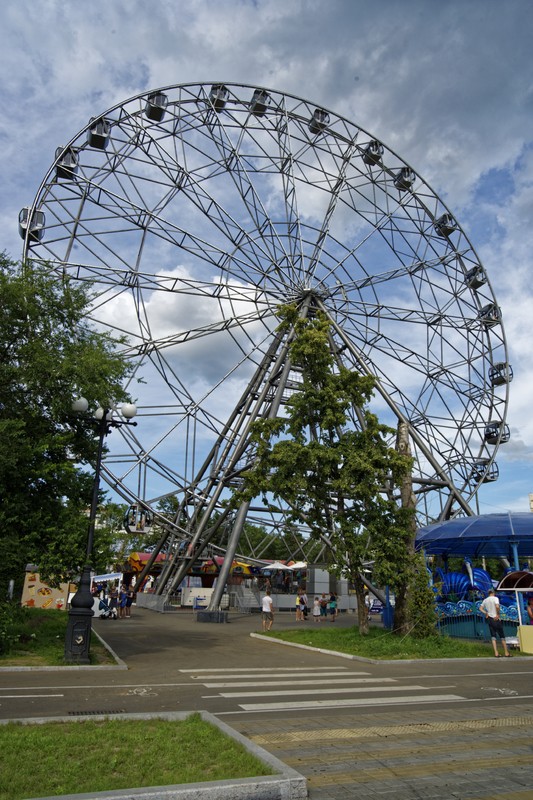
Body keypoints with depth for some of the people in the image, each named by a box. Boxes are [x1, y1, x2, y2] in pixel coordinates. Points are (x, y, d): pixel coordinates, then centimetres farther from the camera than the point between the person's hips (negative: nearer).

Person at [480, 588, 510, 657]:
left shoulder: (485, 600, 9)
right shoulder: (495, 598, -9)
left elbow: (480, 608, 10)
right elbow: (497, 606, -25)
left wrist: (486, 613, 5)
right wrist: (498, 614, -14)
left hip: (489, 619, 5)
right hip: (496, 619, -5)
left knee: (493, 636, 5)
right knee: (502, 636, 7)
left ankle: (496, 653, -1)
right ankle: (506, 653, 12)